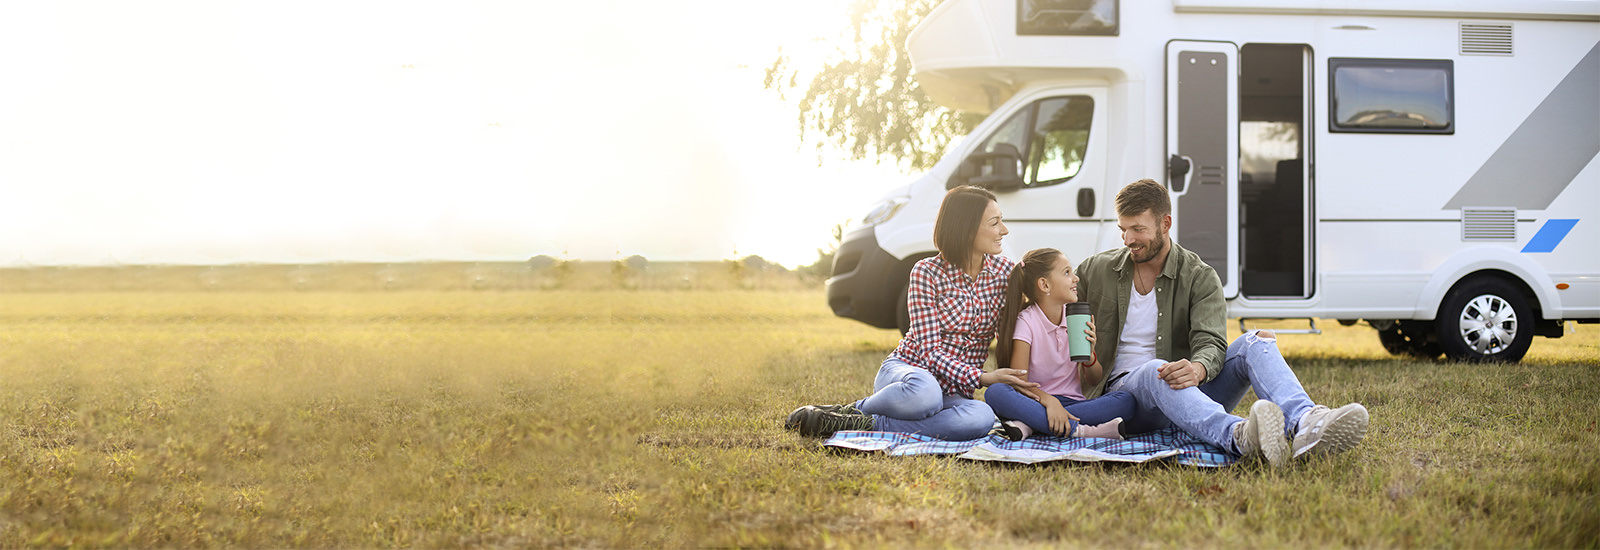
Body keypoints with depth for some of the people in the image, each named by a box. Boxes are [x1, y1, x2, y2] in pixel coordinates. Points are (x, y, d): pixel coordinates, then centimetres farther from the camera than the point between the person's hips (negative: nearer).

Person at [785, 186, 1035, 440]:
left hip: (954, 390, 4)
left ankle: (863, 423, -24)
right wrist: (980, 378, -24)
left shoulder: (1004, 271, 4)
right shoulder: (927, 273, -8)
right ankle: (857, 408, -14)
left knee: (980, 417, -36)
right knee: (925, 393, -45)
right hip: (906, 368, -4)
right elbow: (929, 349, -13)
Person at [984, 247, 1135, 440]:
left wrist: (1089, 355, -10)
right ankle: (1077, 430, -39)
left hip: (1070, 401, 4)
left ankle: (1029, 424, -31)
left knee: (1126, 400, -22)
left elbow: (1094, 381, 11)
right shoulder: (1026, 322, -5)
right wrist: (1049, 401, -32)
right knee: (995, 392, -33)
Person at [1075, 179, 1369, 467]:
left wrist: (1197, 370, -36)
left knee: (1257, 342, -21)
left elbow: (1211, 344, -10)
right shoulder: (1094, 271, 9)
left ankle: (1306, 425, -54)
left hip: (1189, 390, 2)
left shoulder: (1201, 277, 4)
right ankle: (1239, 436, -70)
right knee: (1155, 371, -38)